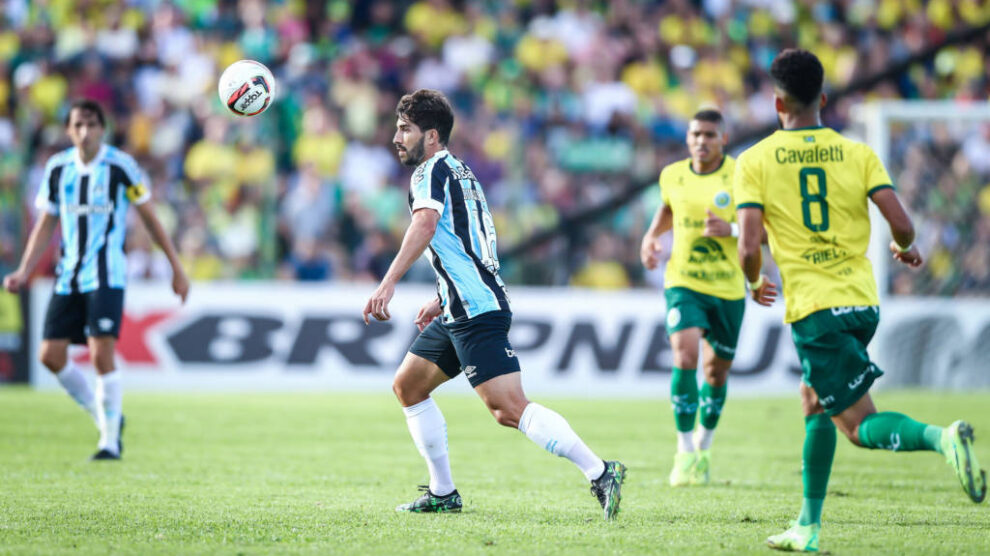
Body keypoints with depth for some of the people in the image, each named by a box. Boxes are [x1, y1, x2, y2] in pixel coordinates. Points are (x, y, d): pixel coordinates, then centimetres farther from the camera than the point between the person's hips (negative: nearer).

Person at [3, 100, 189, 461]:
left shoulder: (121, 166, -7)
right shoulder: (57, 168, 6)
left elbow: (149, 218, 1)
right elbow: (45, 225, 14)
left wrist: (176, 268, 2)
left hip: (106, 276, -5)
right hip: (69, 276, 5)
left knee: (101, 354, -15)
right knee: (51, 355, -1)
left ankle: (111, 441, -4)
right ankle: (105, 417, 19)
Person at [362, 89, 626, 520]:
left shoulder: (432, 170, -7)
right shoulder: (459, 172, 23)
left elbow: (425, 225, -26)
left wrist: (387, 284, -34)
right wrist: (441, 300, 33)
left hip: (476, 312, -10)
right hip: (458, 312, 10)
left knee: (509, 409, -18)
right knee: (407, 386, 17)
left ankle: (599, 472, -24)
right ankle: (442, 493, 19)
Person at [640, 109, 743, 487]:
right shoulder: (672, 176, 2)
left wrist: (732, 229, -23)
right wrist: (651, 236, 6)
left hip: (728, 289, 0)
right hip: (684, 284, 0)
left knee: (717, 371, 11)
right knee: (685, 356, -21)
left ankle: (704, 446, 36)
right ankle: (685, 452, -13)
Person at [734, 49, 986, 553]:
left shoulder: (754, 161, -3)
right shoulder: (857, 153, 3)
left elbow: (748, 247, -11)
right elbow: (901, 224, -6)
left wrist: (755, 284, 11)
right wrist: (906, 249, 18)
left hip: (812, 306, -5)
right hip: (862, 301, 5)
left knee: (860, 425, -5)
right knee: (814, 404, 23)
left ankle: (941, 438, -35)